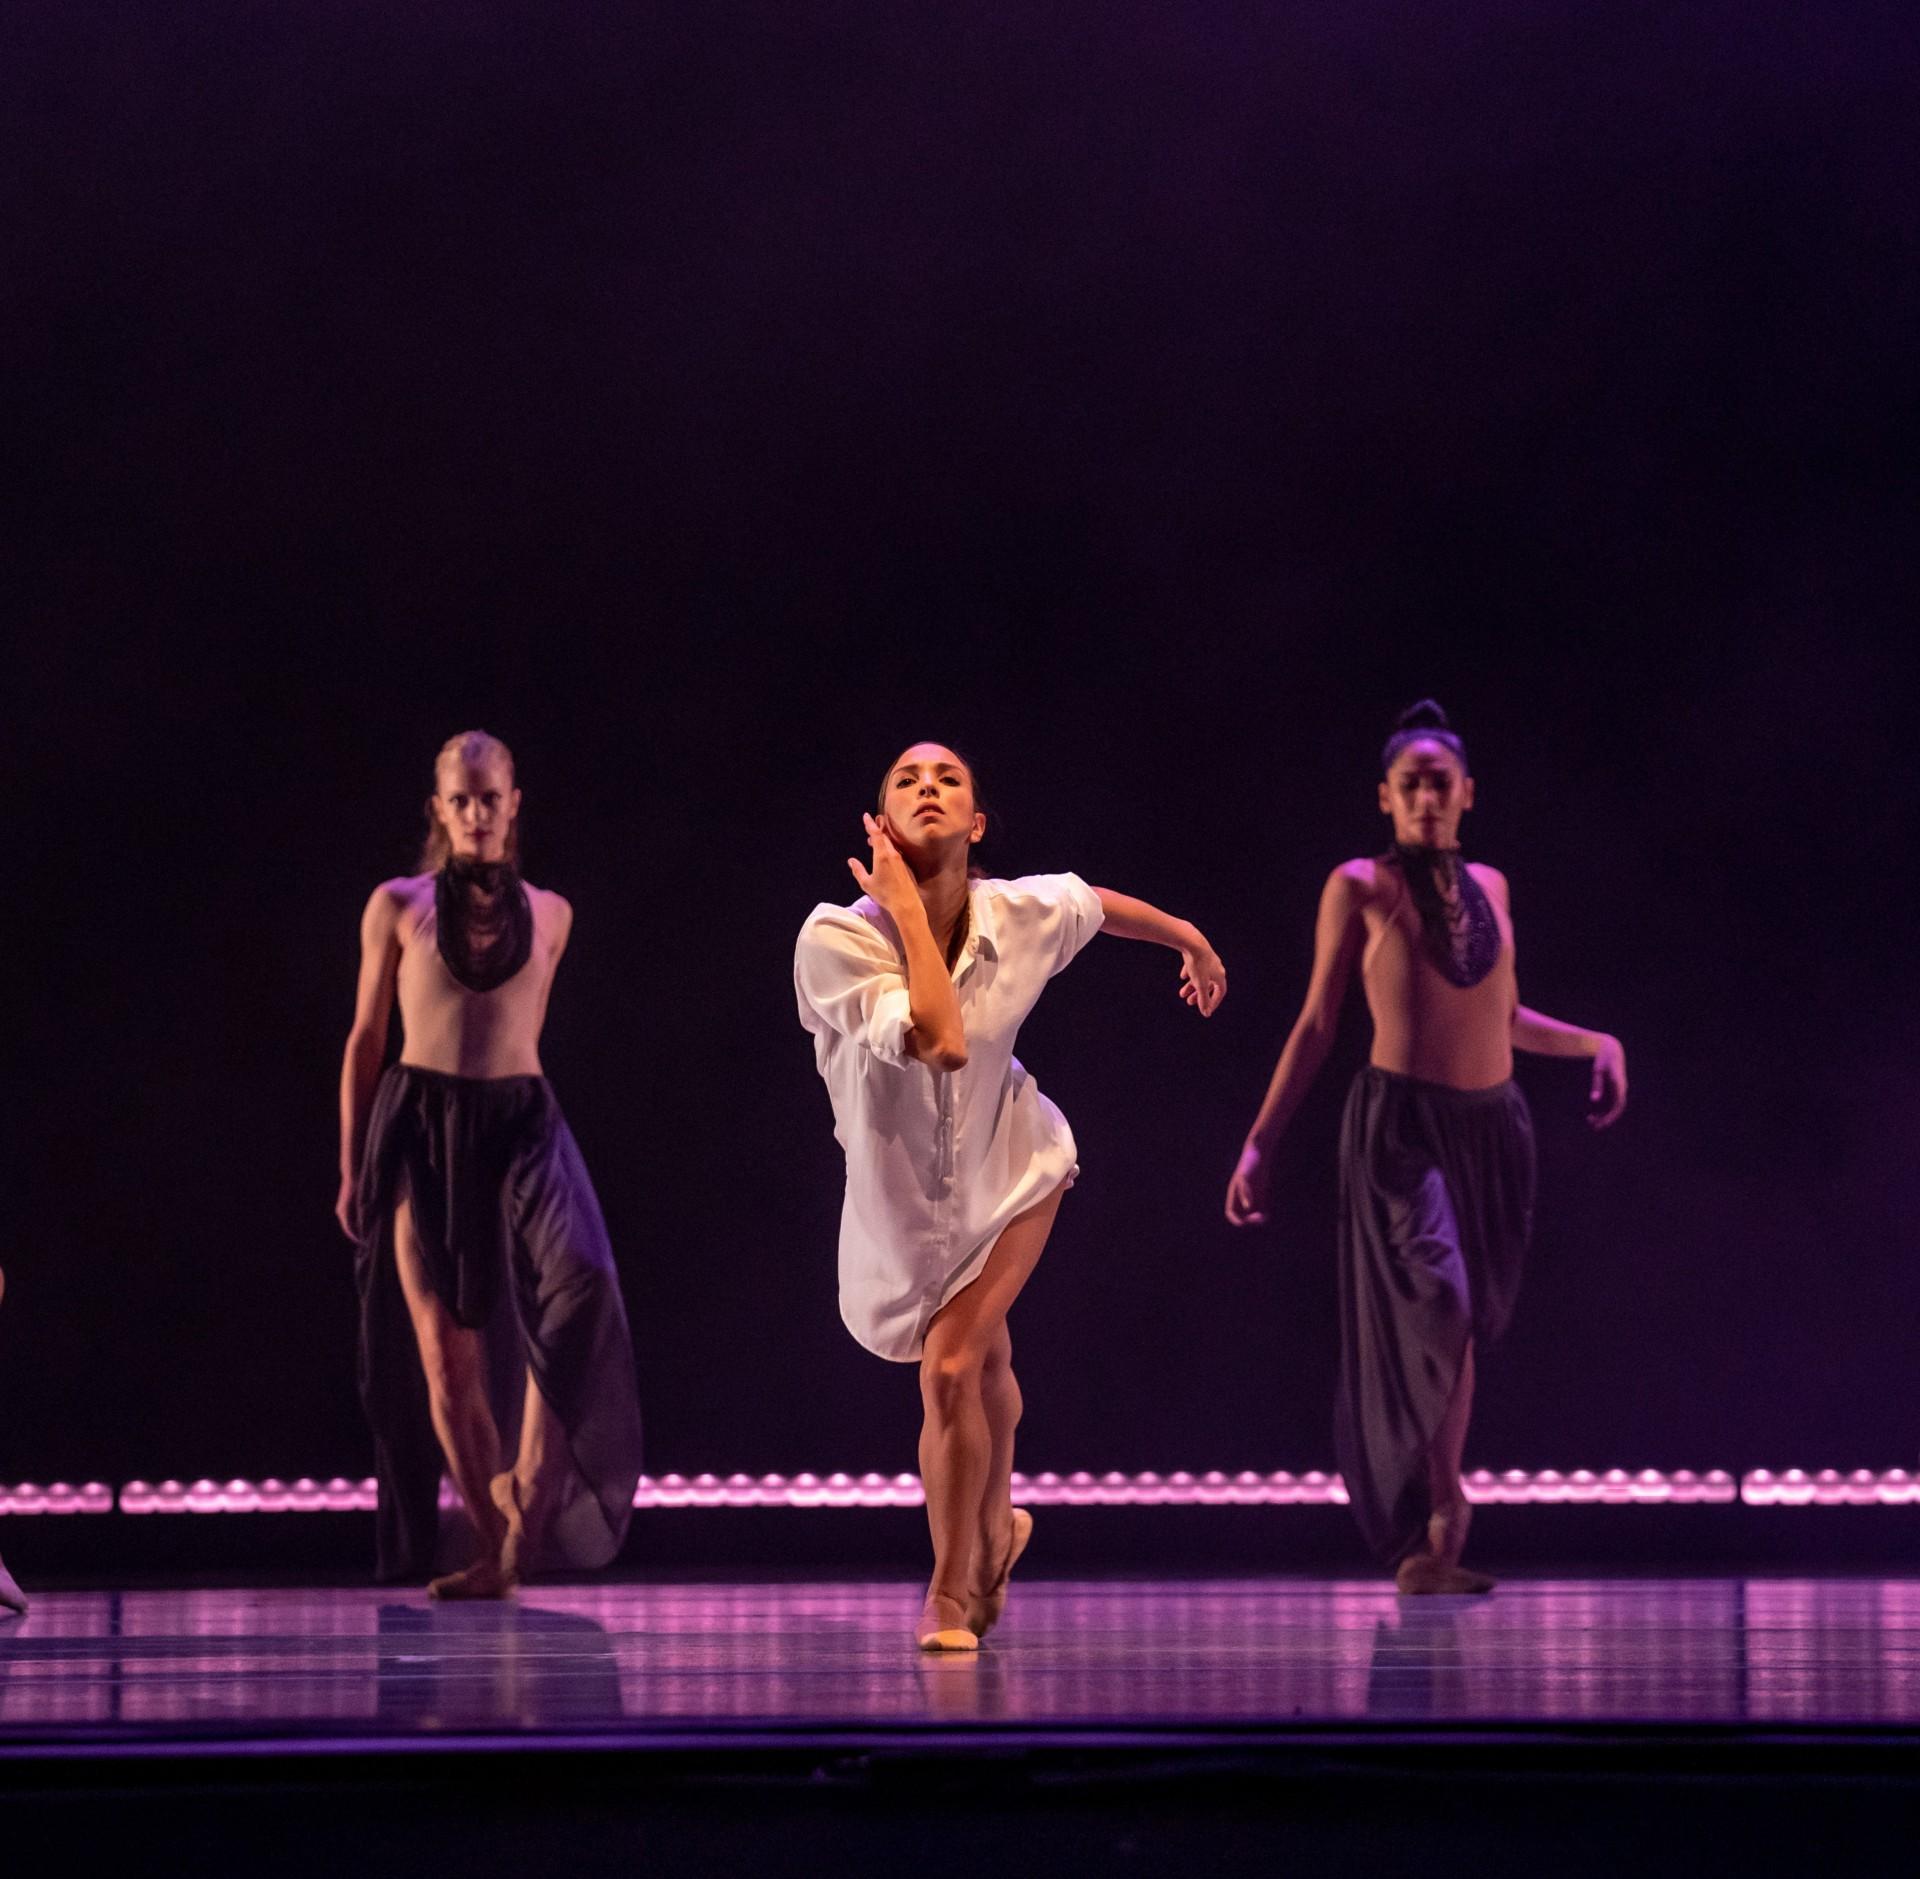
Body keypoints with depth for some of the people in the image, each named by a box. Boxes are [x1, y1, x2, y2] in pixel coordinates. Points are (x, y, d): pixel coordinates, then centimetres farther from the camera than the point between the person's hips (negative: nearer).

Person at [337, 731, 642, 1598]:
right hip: (421, 1124, -1)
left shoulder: (549, 915, 11)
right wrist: (350, 1168, 7)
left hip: (521, 1119, 1)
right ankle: (496, 1544, 2)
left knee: (580, 1281, -27)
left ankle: (532, 1484, -21)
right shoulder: (397, 906, 6)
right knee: (444, 1346, -6)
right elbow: (365, 1041, 9)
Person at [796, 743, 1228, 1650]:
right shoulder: (836, 938, -32)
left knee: (950, 1369, -16)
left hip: (1006, 1166, -1)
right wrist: (906, 907, -39)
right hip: (901, 1178, 1)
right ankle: (994, 1532, 53)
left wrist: (1189, 938, 22)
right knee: (982, 1366, 23)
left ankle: (951, 1593, 4)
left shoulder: (1026, 914, -23)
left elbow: (1101, 903, 3)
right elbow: (940, 1042, -44)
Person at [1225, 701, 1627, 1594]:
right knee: (1436, 1304, -22)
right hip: (1402, 1121, -5)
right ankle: (1441, 1509, -13)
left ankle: (1422, 1545, 13)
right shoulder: (1359, 888, 0)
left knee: (1461, 1329, 5)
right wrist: (1259, 1143, -2)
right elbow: (1315, 1025, 2)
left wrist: (1593, 1042, 11)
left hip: (1492, 1126, 5)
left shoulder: (1489, 886, 13)